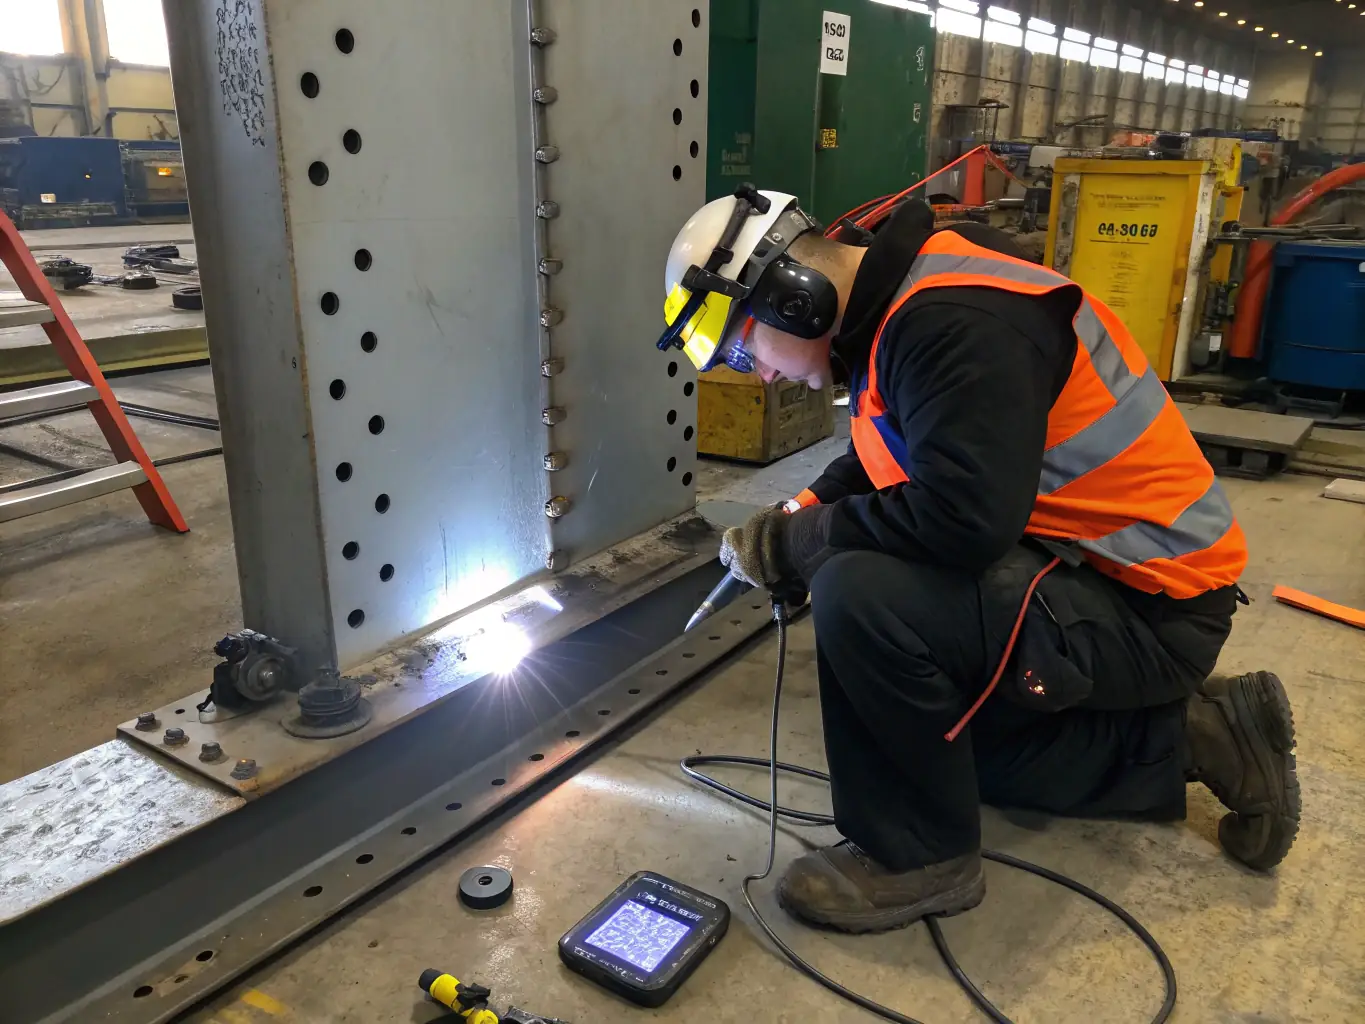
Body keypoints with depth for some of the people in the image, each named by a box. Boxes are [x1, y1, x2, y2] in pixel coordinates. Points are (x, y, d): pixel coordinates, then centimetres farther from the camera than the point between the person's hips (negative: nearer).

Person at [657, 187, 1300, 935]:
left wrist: (795, 544, -20)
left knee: (862, 598, -29)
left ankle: (918, 854, -8)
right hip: (1086, 568, 10)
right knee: (944, 728, 20)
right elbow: (888, 461, 19)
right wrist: (802, 515, 4)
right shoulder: (905, 300, 6)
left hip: (1149, 604, -10)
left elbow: (965, 519, -34)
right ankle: (1193, 732, 21)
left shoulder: (953, 323, -26)